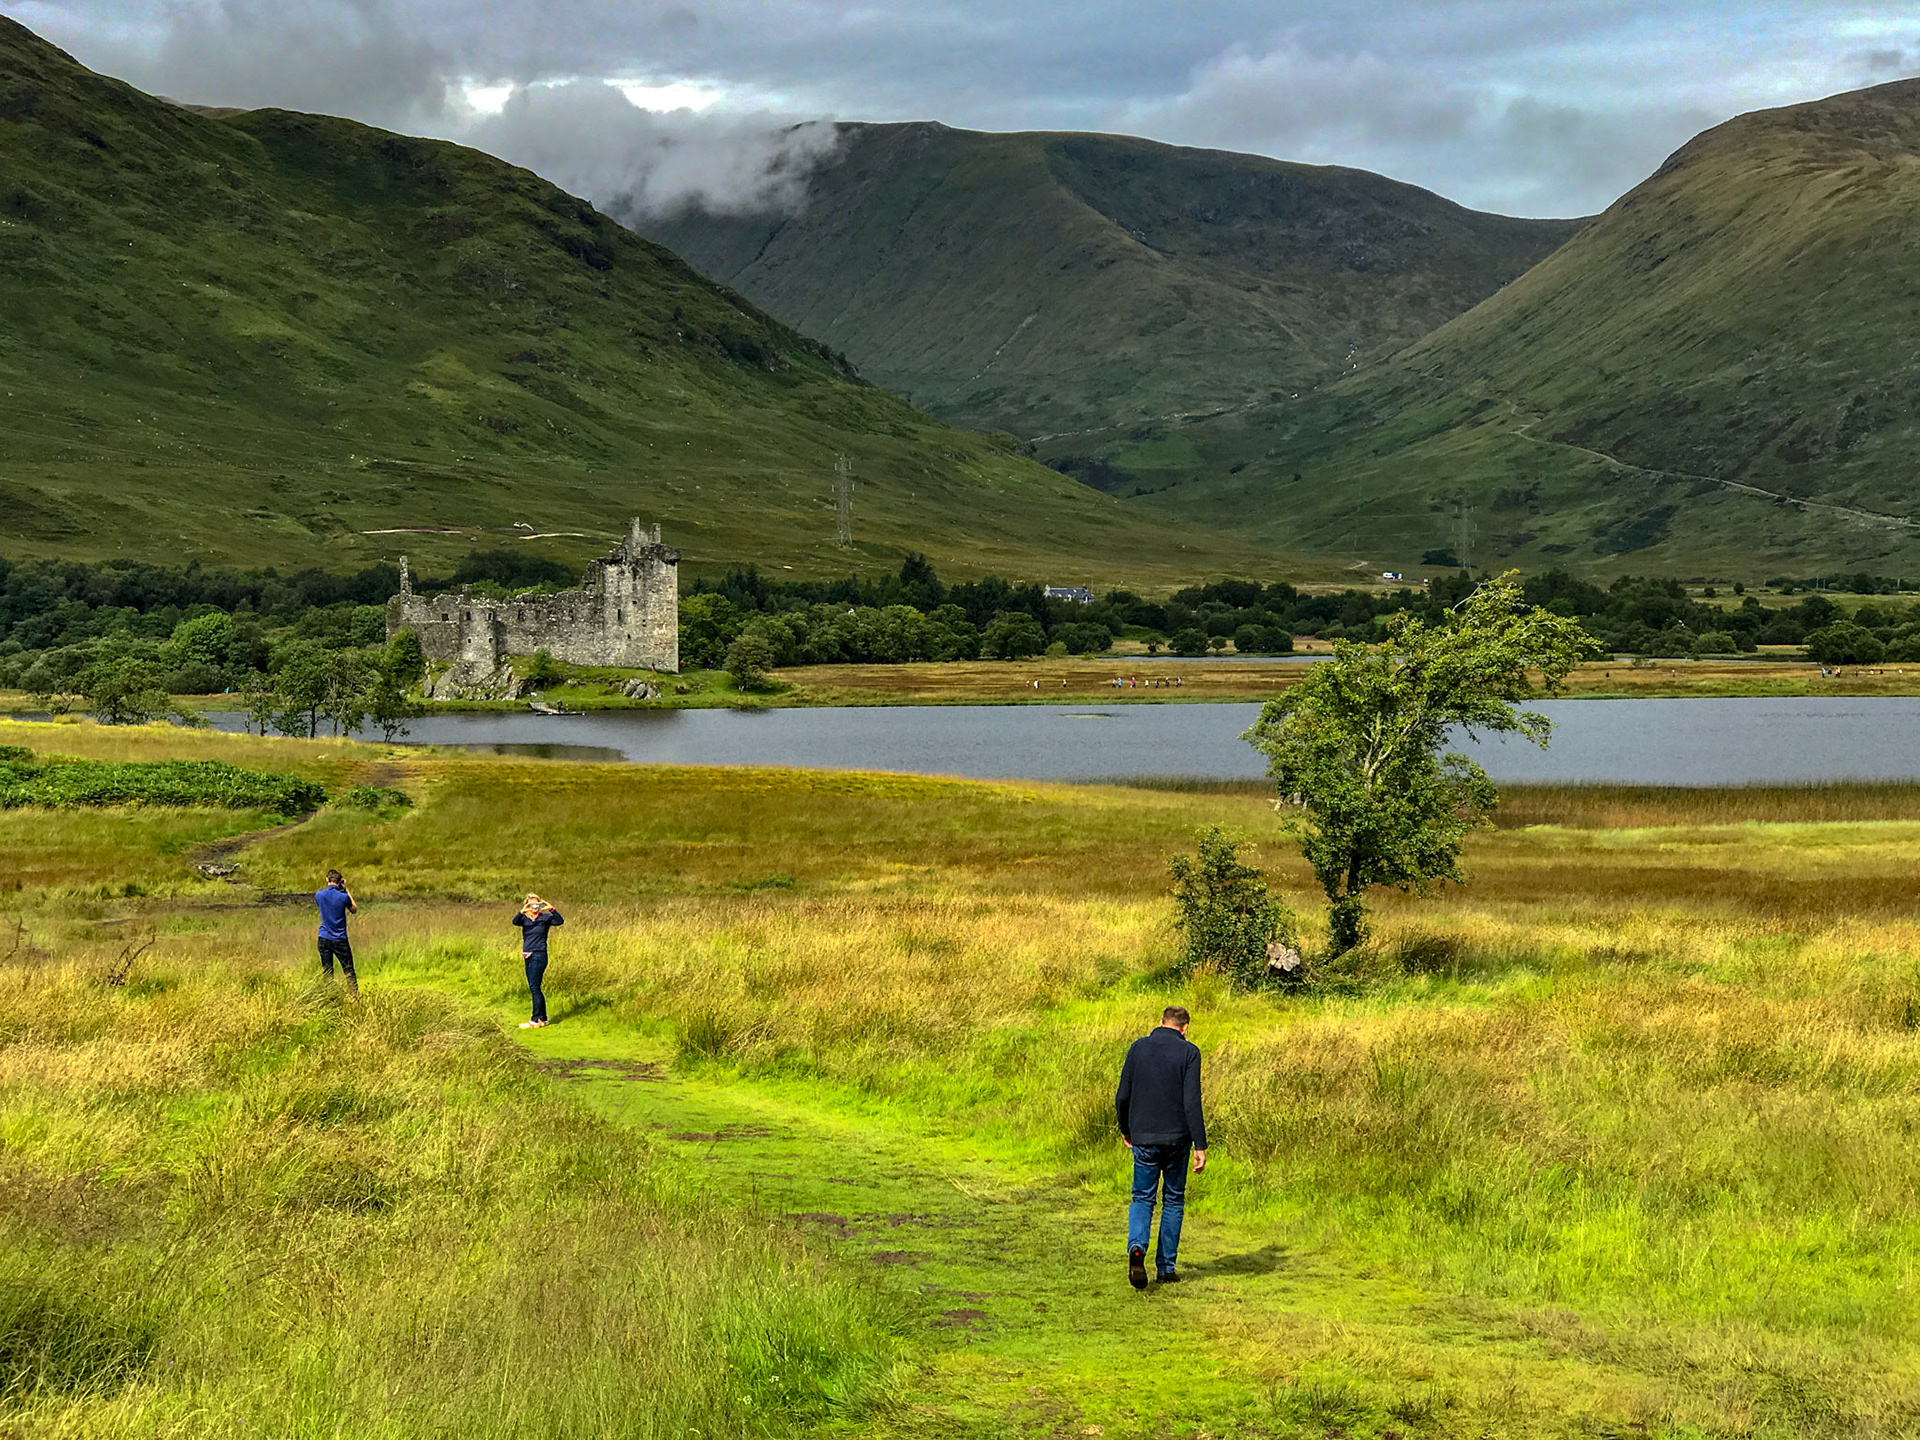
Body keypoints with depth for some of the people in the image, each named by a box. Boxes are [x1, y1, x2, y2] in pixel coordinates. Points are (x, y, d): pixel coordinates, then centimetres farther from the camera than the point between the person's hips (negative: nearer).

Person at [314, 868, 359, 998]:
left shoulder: (319, 895, -6)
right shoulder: (343, 897, -13)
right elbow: (354, 910, 6)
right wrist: (347, 890, 7)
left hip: (324, 938, 2)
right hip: (340, 939, -2)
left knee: (327, 972, 9)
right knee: (349, 971, 4)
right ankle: (355, 996, 3)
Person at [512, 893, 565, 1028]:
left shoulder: (545, 918, -2)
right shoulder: (525, 919, 9)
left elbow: (560, 921, -19)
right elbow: (515, 921, -12)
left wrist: (551, 909, -31)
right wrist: (522, 911, -30)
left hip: (539, 956, -6)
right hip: (528, 957, 6)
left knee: (534, 988, -10)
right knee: (534, 989, 10)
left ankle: (535, 1020, -7)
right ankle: (543, 1018, 18)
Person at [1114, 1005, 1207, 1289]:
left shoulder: (1138, 1047, 2)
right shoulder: (1188, 1052, -6)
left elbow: (1122, 1097, 4)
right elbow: (1192, 1102, -13)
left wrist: (1126, 1130, 20)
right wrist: (1200, 1145, -11)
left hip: (1144, 1138, 1)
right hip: (1177, 1138, -1)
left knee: (1142, 1198, 11)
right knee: (1173, 1200, 13)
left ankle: (1137, 1247, -17)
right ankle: (1166, 1267, 14)